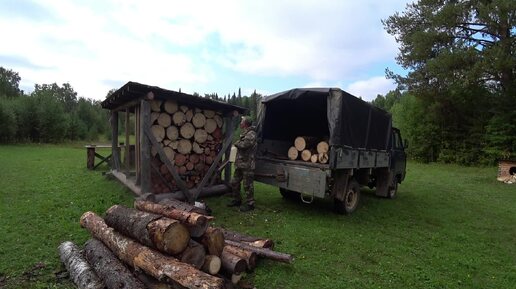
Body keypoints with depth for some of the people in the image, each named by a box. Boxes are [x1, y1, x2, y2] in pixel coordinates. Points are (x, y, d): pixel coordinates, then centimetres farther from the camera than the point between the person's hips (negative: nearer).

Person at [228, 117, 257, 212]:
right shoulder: (243, 134, 19)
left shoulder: (251, 134, -13)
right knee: (234, 182, 15)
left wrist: (237, 143, -7)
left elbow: (244, 145, -25)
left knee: (247, 185, -2)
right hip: (240, 163, 10)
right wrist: (238, 143, 4)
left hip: (247, 164, -10)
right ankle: (237, 200, 30)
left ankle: (250, 204, 10)